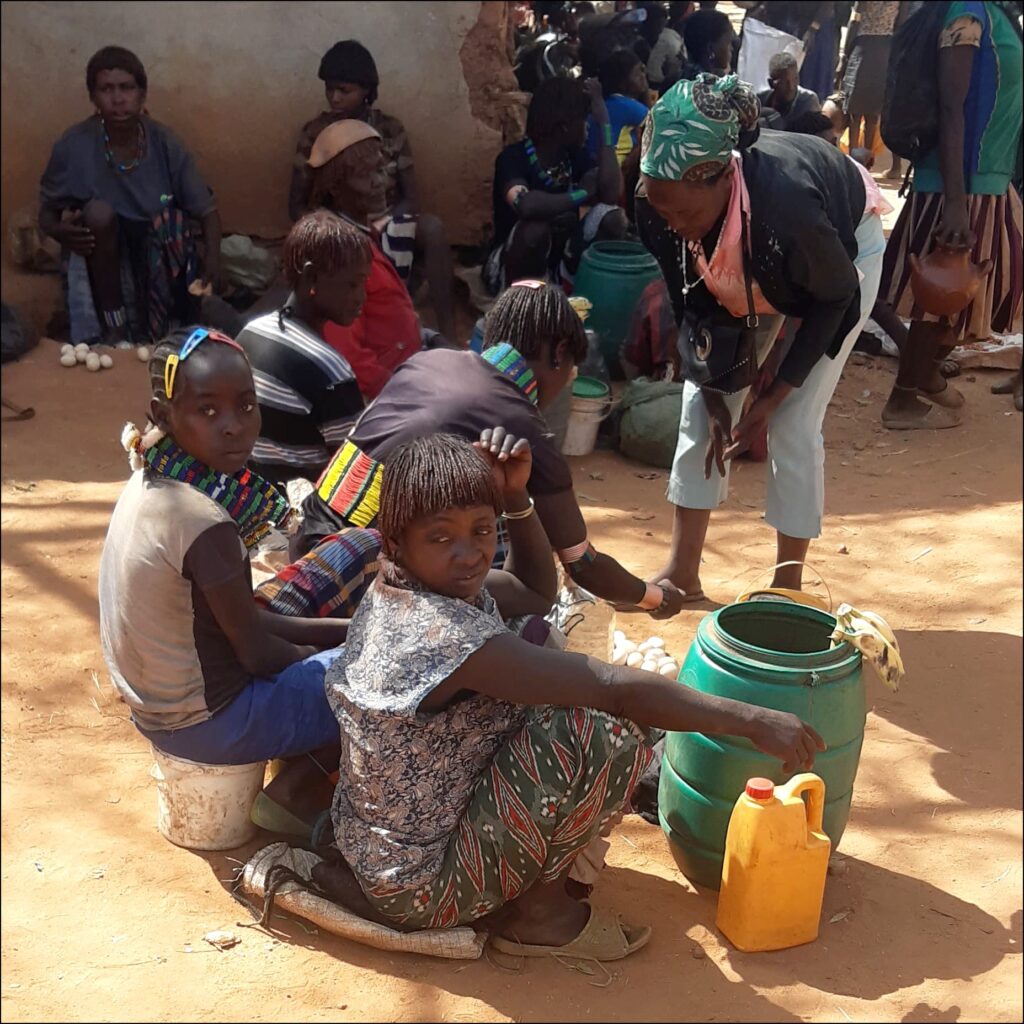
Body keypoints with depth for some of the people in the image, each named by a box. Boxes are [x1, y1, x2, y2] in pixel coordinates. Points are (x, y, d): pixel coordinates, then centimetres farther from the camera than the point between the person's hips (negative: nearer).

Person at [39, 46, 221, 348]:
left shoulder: (165, 143, -12)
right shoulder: (73, 147, -16)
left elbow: (207, 210, -9)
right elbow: (47, 213, -5)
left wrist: (212, 254, -30)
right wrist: (61, 231, -30)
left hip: (161, 255, 1)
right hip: (100, 255, -1)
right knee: (99, 212, -34)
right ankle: (115, 332, -23)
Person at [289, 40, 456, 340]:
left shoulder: (390, 129, 4)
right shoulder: (314, 133, 2)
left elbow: (411, 199, -1)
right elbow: (296, 205, 3)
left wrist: (377, 229, -20)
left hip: (385, 228, 1)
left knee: (432, 228, -32)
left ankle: (447, 334, -35)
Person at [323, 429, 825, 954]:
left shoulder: (403, 590, -3)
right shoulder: (439, 633, -32)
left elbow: (537, 592, 12)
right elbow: (616, 688, -33)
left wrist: (514, 497, -4)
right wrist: (753, 721, -25)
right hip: (424, 886, -10)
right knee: (614, 725, -23)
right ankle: (535, 909, -1)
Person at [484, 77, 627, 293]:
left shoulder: (574, 155, 0)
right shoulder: (513, 157, -18)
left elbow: (611, 194, -18)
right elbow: (525, 205, -40)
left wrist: (604, 123, -16)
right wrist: (583, 194, -25)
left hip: (559, 261, 5)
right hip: (510, 267, -5)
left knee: (611, 216, -18)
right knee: (537, 224, -36)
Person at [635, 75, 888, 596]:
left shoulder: (787, 206, -44)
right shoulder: (658, 208, -30)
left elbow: (835, 295, -24)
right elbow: (693, 304, -13)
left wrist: (773, 397, -23)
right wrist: (715, 395, -16)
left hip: (844, 248, -5)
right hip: (750, 262, 5)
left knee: (794, 423, -10)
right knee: (703, 404, -1)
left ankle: (788, 585, 6)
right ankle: (682, 571, 9)